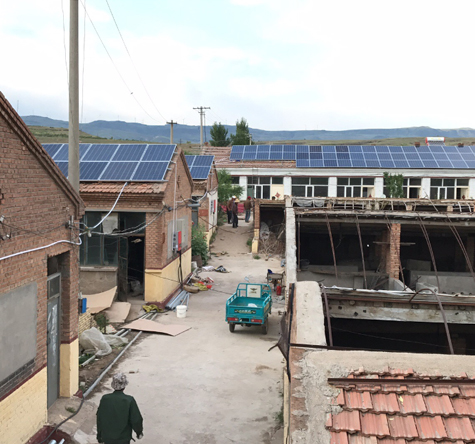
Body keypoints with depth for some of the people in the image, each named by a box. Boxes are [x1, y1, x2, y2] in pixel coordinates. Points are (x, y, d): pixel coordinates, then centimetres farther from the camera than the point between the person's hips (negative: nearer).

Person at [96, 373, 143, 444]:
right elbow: (136, 419, -11)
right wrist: (139, 432, 8)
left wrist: (99, 435, 15)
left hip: (107, 438, 3)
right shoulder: (129, 400, -20)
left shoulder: (105, 399, -11)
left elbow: (99, 419, 0)